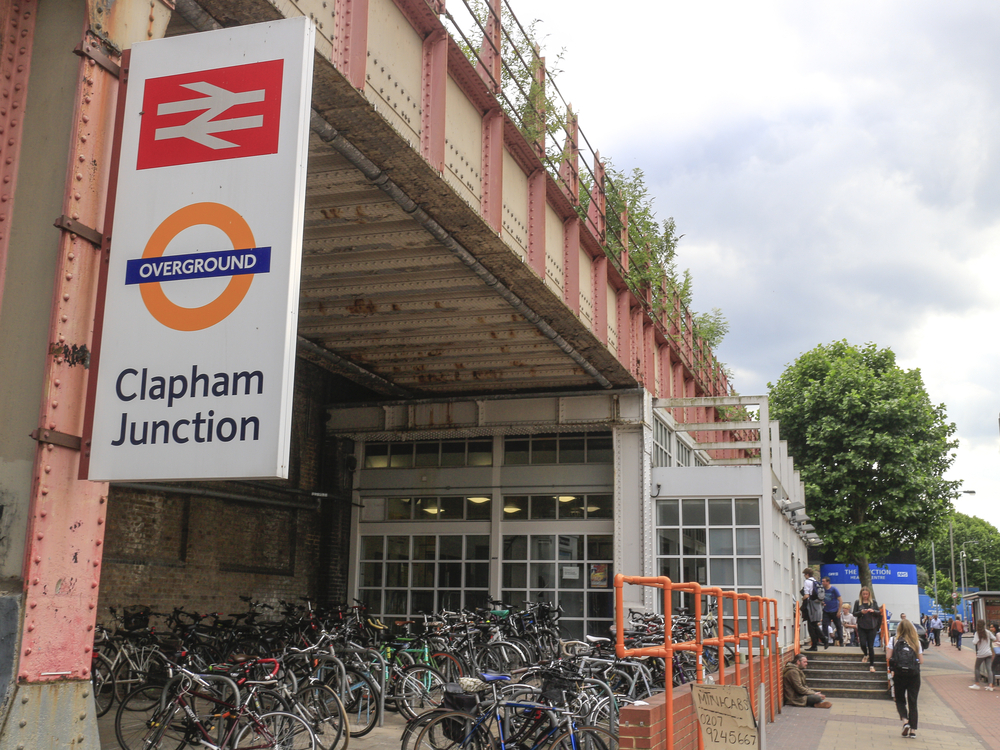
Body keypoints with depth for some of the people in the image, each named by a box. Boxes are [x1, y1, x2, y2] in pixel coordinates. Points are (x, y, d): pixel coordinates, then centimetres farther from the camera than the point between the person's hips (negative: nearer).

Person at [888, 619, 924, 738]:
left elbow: (888, 656, -10)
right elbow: (921, 660, 1)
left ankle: (905, 721, -10)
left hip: (899, 674, -1)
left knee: (900, 700, 13)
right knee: (913, 702, 7)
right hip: (914, 675, 1)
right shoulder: (916, 642, 2)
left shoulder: (894, 641, -3)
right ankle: (913, 730, 5)